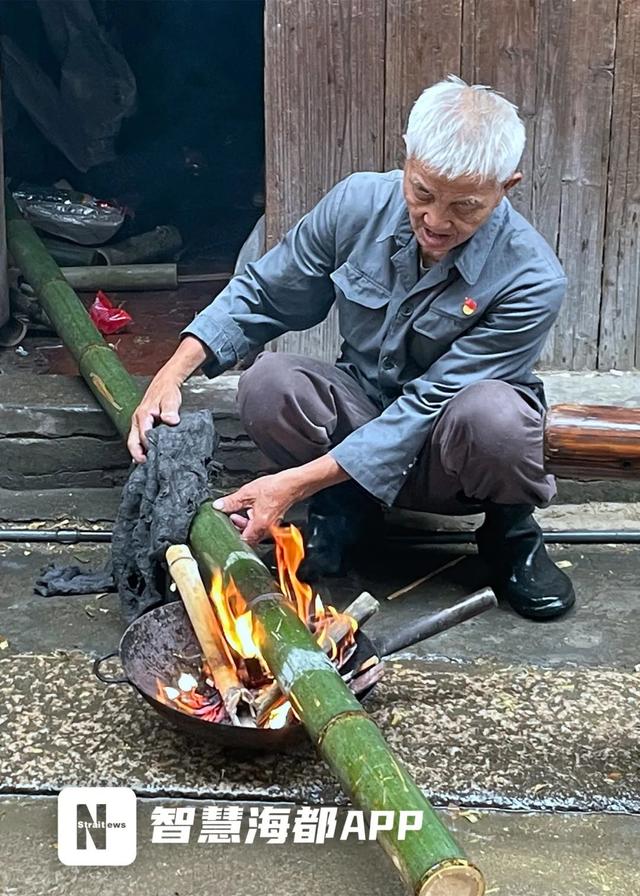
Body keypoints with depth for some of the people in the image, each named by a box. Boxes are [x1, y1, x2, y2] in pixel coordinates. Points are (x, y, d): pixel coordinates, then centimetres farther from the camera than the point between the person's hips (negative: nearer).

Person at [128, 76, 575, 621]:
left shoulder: (531, 282, -26)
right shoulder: (359, 203, -14)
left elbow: (428, 405, -27)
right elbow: (262, 296, -1)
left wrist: (294, 484, -31)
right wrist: (173, 374, -16)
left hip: (450, 462, -2)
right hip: (360, 411, 3)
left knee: (492, 412, -38)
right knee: (269, 385, -28)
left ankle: (512, 530, -2)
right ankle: (342, 510, 1)